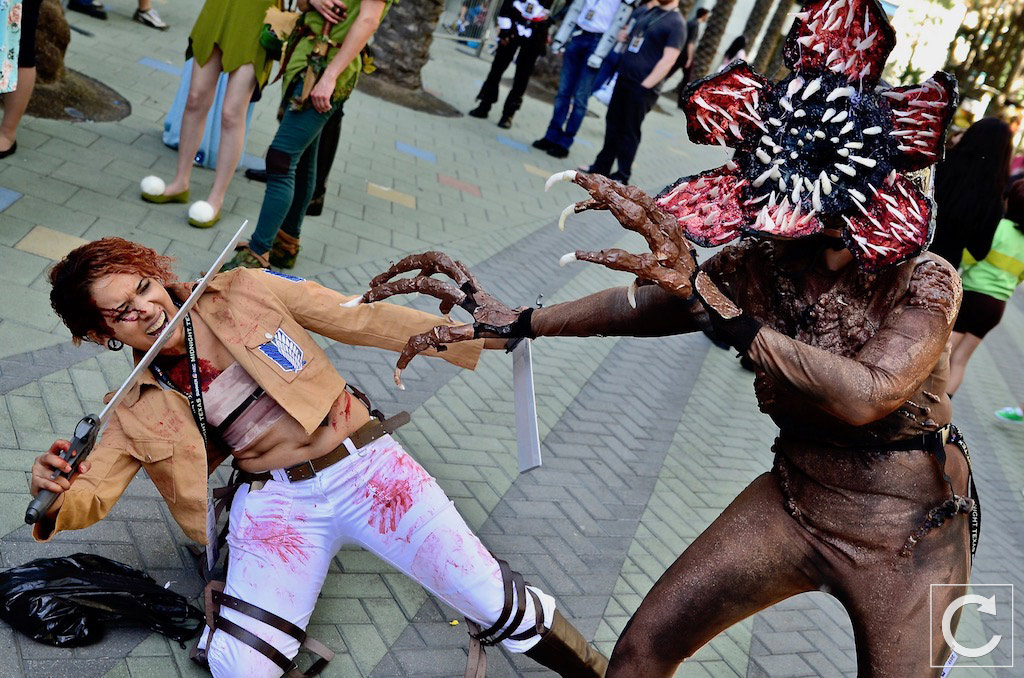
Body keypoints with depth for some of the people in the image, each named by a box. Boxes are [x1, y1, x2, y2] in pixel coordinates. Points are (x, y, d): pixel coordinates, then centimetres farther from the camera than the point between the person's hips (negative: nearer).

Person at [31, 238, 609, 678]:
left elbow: (360, 320, 2)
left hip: (364, 466, -1)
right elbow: (90, 497, 4)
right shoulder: (139, 409, 7)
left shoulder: (243, 294, 2)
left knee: (499, 606, -11)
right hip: (275, 503, 2)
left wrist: (474, 337, -1)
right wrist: (53, 494, -22)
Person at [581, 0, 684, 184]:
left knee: (629, 132, 0)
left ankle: (622, 176, 11)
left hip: (642, 88, -7)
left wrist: (645, 86, -19)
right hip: (623, 79, 7)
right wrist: (624, 37, 6)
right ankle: (602, 166, 24)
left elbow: (668, 60, -16)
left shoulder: (676, 23, -10)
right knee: (613, 124, 13)